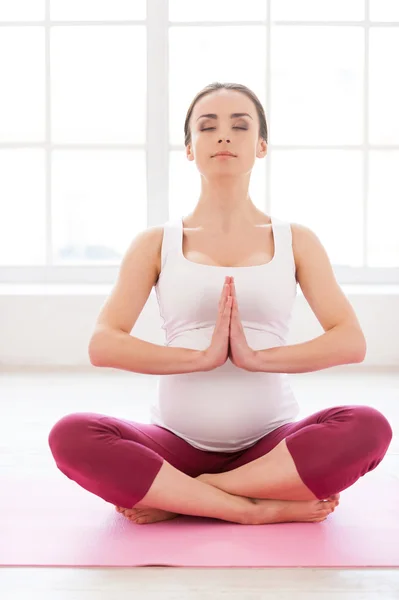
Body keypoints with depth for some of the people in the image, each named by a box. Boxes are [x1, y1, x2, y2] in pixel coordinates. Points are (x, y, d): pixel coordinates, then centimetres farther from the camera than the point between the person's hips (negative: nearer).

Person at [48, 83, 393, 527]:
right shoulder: (156, 244, 7)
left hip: (270, 447, 1)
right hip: (177, 444, 0)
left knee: (367, 427, -30)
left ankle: (174, 499, -20)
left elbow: (351, 342, -4)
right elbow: (103, 345, -6)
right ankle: (266, 508, -24)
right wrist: (203, 356, -17)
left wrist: (256, 357, -17)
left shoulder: (296, 241, 9)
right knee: (71, 436, -29)